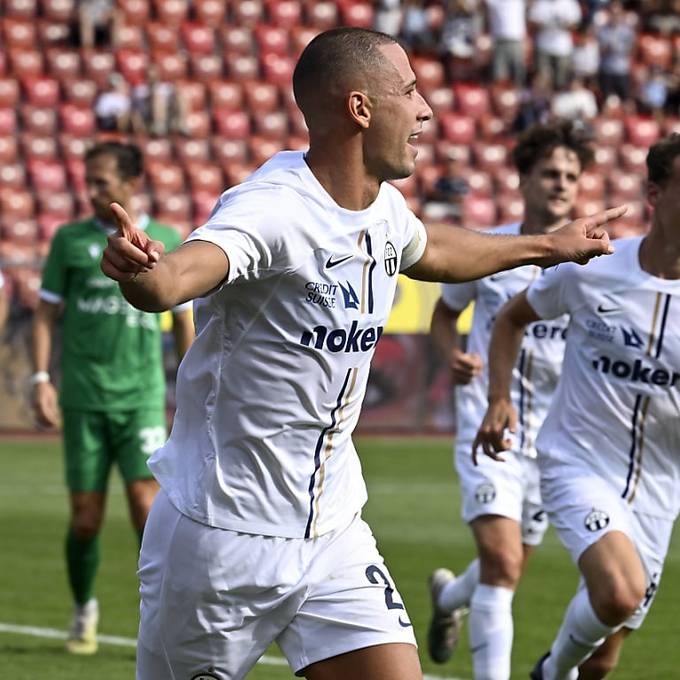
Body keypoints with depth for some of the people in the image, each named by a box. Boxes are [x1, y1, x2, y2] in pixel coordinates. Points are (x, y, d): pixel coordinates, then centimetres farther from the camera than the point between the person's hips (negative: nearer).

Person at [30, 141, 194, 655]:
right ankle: (84, 612, 25)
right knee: (86, 517, 2)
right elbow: (47, 312, 8)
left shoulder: (167, 242, 6)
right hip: (83, 398, 1)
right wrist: (42, 378, -4)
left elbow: (184, 323, 13)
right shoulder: (70, 240, 6)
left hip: (142, 396, -1)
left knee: (145, 502, -14)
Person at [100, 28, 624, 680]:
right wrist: (137, 269, -67)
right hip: (224, 536, -7)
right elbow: (176, 275, -43)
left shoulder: (383, 207, 5)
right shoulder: (270, 209, -23)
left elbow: (428, 250, 30)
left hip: (334, 533, 7)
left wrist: (548, 246, 44)